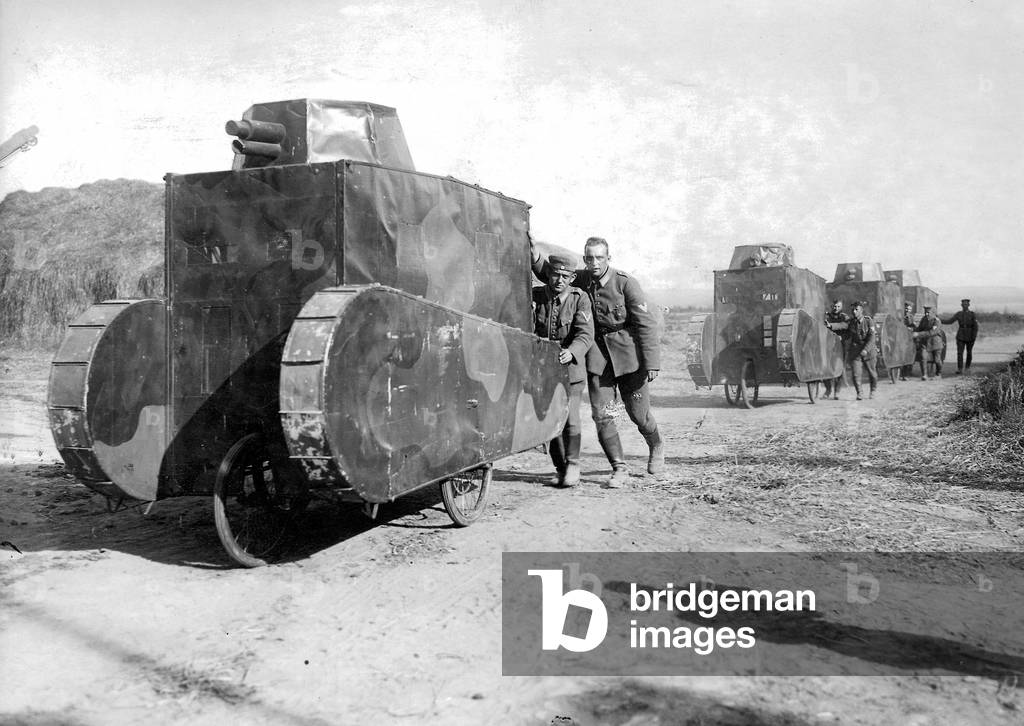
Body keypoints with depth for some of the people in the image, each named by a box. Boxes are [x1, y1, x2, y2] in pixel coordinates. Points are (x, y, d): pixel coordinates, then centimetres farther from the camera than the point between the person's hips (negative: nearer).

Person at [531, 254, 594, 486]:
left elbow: (585, 334, -17)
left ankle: (572, 466, 14)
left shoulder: (580, 298, -8)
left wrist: (571, 352, -37)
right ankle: (560, 469, 20)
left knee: (570, 418, -6)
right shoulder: (535, 296, 0)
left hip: (570, 367, -2)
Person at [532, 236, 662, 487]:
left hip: (628, 355, -3)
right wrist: (534, 254, -14)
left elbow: (646, 324, -12)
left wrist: (652, 363, -17)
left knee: (638, 413, 8)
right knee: (602, 415, -5)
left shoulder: (626, 284, -12)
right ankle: (619, 468, 7)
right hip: (597, 356, 3)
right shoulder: (581, 280, 1)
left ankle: (656, 448, 39)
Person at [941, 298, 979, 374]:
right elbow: (950, 321, 2)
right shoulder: (958, 314, 3)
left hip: (970, 337, -1)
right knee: (959, 352, -10)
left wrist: (974, 336, -16)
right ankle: (959, 369, -14)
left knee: (969, 352, 11)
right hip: (961, 336, 1)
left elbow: (975, 326, -7)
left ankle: (967, 367, 27)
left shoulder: (972, 314, -4)